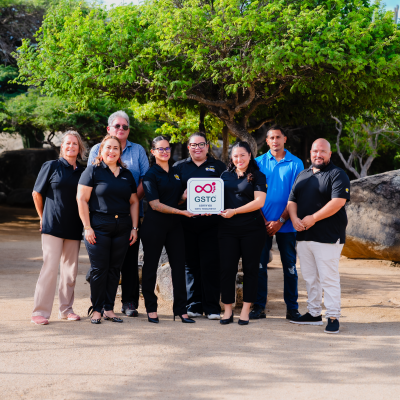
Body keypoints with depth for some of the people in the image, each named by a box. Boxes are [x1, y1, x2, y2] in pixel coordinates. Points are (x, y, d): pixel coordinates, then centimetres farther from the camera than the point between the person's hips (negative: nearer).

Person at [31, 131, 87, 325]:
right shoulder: (51, 166, 1)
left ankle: (66, 309, 18)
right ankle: (40, 311, -4)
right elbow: (37, 193, 6)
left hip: (74, 228, 4)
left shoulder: (82, 172, 11)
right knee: (50, 267, -9)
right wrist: (43, 217, 10)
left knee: (70, 269, 7)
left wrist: (85, 224, 11)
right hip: (53, 227, -4)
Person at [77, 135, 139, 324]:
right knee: (99, 269, -2)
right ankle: (96, 309, 7)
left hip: (122, 228, 4)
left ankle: (109, 308, 15)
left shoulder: (127, 174, 14)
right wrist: (87, 227, -11)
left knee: (115, 268, 7)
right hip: (99, 227, -4)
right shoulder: (93, 171, 0)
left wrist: (134, 227, 8)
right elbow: (82, 199, -6)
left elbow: (134, 201, 17)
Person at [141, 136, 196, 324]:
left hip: (174, 224, 5)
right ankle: (151, 309, 13)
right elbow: (155, 204, -12)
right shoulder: (150, 175, -5)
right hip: (154, 225, -5)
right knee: (150, 266, 3)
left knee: (178, 265, 1)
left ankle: (181, 309, 5)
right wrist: (181, 212, -19)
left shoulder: (176, 173, 14)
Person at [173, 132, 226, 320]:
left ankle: (212, 307, 0)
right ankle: (193, 305, 12)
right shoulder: (179, 167, 14)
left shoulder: (218, 166, 12)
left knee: (210, 264, -5)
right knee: (191, 264, 4)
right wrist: (184, 196, -8)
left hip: (210, 223, -1)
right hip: (187, 223, 1)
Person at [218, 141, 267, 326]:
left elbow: (259, 201, -9)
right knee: (227, 268, 0)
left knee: (250, 268, 3)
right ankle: (228, 310, 8)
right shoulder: (226, 176, 14)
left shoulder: (257, 176, 2)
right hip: (228, 229, 3)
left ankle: (245, 310, 10)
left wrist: (235, 211, -14)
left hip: (252, 229, -3)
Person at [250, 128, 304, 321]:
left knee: (289, 265, 3)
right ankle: (258, 307, 10)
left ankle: (292, 308, 10)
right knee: (259, 265, 2)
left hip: (285, 224, -1)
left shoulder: (296, 163, 2)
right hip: (263, 223, 1)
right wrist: (264, 221, -6)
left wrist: (280, 221, -9)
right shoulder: (259, 162, 6)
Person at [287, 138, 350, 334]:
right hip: (303, 236, 7)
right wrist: (294, 218, -5)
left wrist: (313, 218, -17)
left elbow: (338, 201, -16)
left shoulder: (337, 174, -4)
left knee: (329, 278, -6)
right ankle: (313, 313, 23)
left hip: (327, 237, -7)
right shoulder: (303, 175, 18)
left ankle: (333, 317, 0)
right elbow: (292, 200, 16)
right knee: (309, 277, 13)